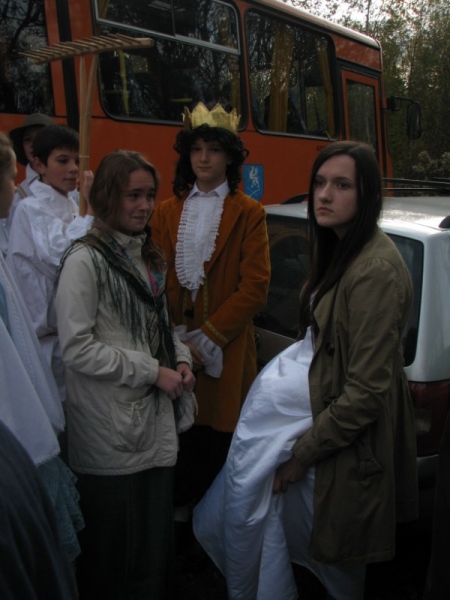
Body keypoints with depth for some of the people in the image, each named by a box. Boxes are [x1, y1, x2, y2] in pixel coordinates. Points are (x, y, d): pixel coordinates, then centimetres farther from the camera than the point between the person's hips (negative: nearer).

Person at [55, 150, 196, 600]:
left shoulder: (148, 255, 12)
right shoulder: (85, 260, -13)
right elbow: (76, 348, -18)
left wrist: (180, 359, 1)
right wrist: (153, 372, -16)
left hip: (157, 419, 7)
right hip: (111, 429, -7)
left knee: (157, 541, 18)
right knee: (114, 547, 9)